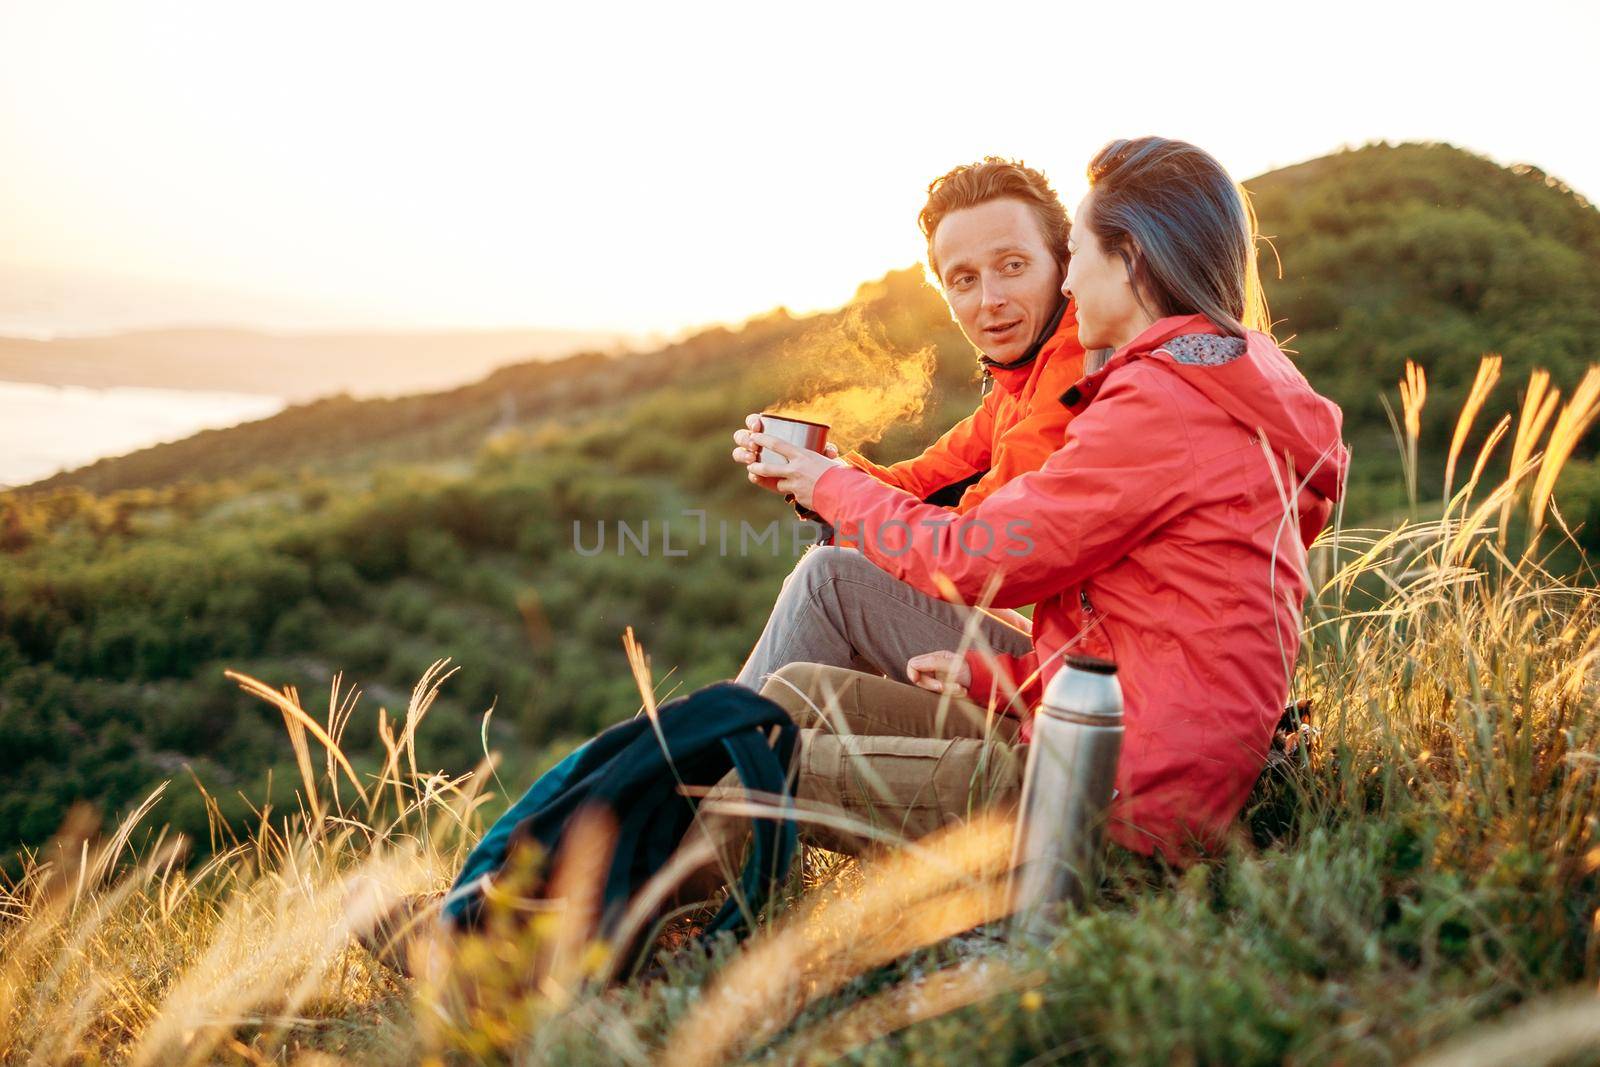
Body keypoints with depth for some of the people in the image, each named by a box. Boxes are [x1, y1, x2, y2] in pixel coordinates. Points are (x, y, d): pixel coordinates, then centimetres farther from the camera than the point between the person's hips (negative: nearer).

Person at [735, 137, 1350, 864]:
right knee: (802, 691, 8)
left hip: (1123, 799, -10)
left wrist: (835, 486, 6)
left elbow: (977, 560, -10)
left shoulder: (1161, 402, -15)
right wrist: (994, 674, 14)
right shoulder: (1226, 391, 17)